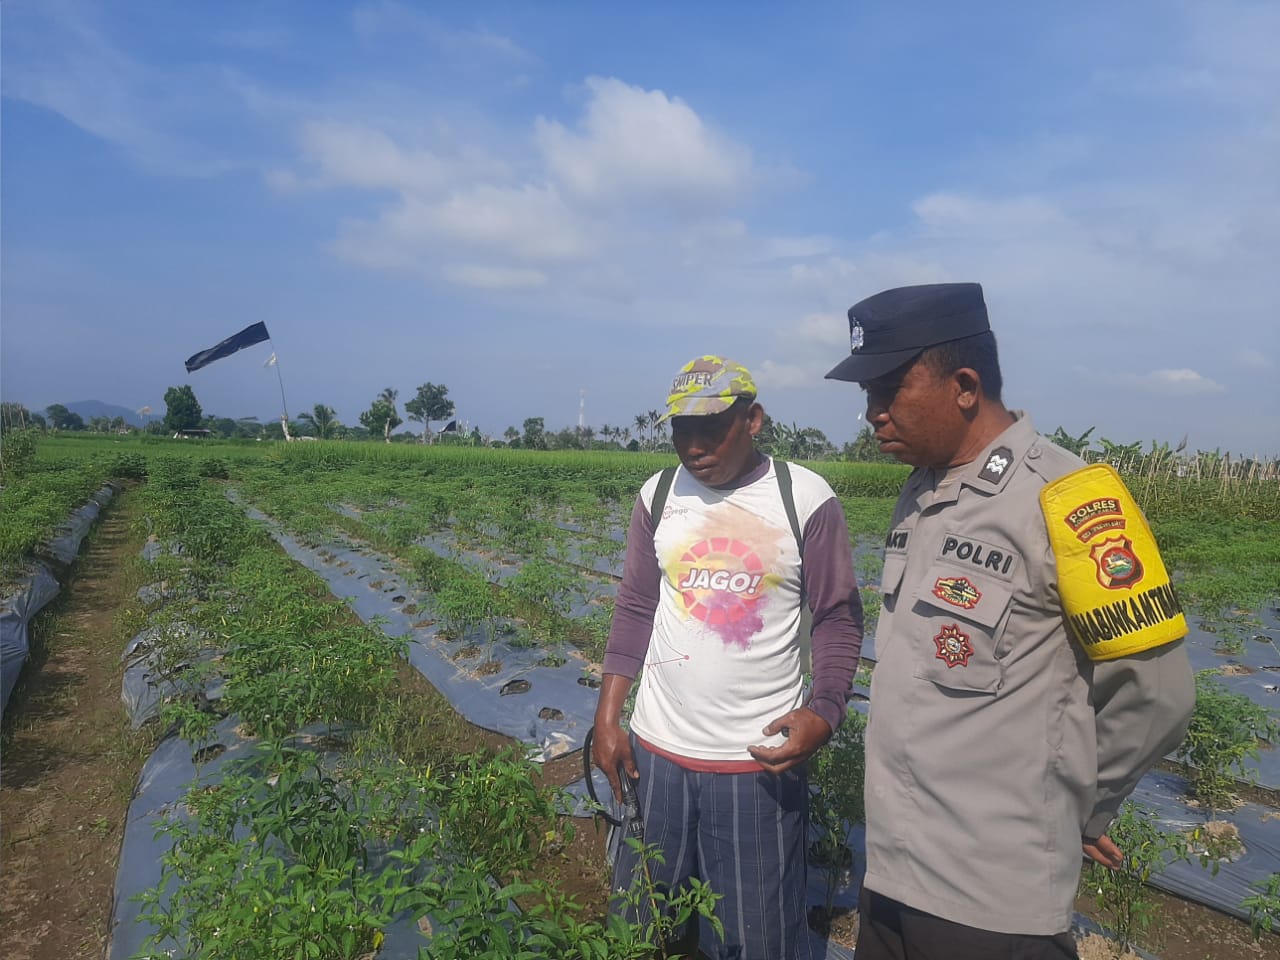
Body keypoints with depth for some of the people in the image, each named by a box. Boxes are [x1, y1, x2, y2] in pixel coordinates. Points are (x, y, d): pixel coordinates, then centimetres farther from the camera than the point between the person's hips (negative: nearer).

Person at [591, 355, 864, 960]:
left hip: (759, 758, -3)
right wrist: (606, 717, 2)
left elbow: (838, 618, -3)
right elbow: (635, 611, 7)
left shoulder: (807, 499, -9)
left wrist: (823, 711, -19)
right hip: (656, 750, 4)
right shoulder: (657, 496, 1)